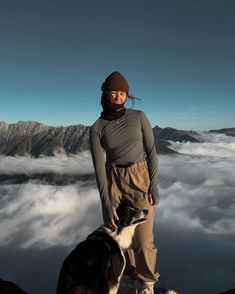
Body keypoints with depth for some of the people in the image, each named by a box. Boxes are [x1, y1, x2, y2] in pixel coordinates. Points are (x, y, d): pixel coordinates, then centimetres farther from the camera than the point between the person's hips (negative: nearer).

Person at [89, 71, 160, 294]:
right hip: (113, 182, 1)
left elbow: (151, 152, -1)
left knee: (143, 240, 1)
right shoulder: (97, 128, -4)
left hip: (140, 180, -1)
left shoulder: (139, 117, -3)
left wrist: (154, 184, -8)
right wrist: (107, 204, -14)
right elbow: (99, 166, -9)